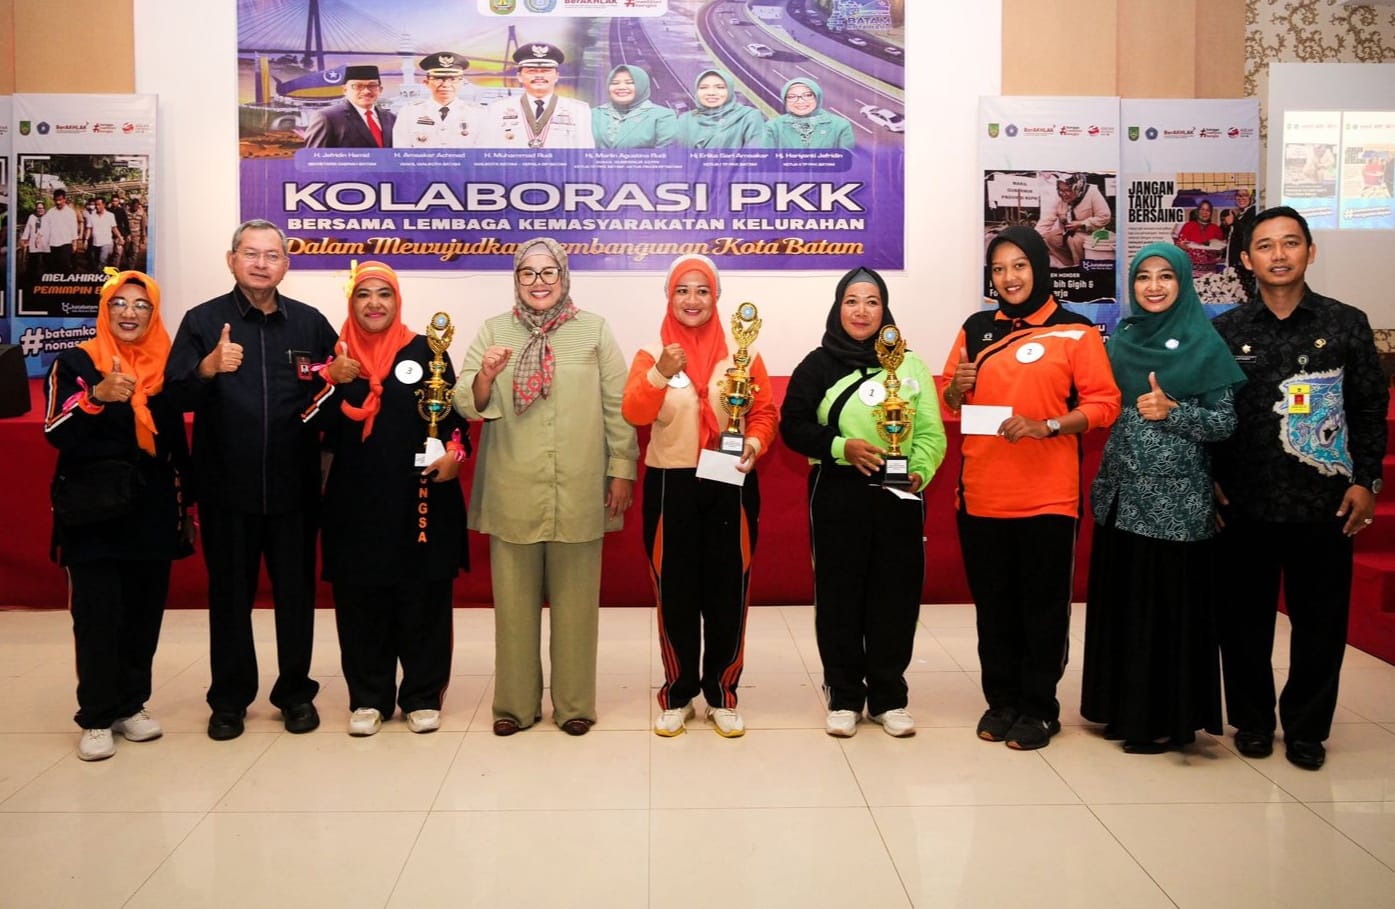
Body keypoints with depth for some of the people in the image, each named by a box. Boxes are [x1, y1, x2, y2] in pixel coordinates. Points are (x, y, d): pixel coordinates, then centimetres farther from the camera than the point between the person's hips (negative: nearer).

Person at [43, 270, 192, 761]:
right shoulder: (75, 362, -1)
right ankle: (96, 717, 7)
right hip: (93, 513, -3)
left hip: (153, 511, 3)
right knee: (97, 617, -4)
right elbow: (56, 432, -12)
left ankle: (131, 705, 20)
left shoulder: (165, 366, 9)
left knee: (144, 615, 7)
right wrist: (96, 397, -29)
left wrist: (185, 504, 13)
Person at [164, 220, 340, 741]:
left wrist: (341, 381, -10)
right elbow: (175, 396, -9)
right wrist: (208, 367, -28)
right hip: (226, 487, -1)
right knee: (229, 594, 10)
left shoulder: (310, 323, 5)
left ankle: (296, 691, 24)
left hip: (294, 485, 1)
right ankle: (229, 699, 23)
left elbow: (338, 383, 13)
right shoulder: (203, 321, 0)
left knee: (297, 591, 9)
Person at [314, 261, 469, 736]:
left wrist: (455, 452, -13)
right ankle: (368, 698, 19)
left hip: (420, 496, -1)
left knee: (424, 600, 4)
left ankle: (423, 696, 16)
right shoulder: (337, 354, 7)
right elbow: (320, 426, 4)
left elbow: (453, 411, 4)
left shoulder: (425, 351, 3)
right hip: (357, 500, 2)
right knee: (361, 602, 6)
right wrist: (336, 383, -12)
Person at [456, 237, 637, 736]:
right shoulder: (493, 330, 7)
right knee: (514, 599, 8)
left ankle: (574, 702, 21)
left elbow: (618, 407, 5)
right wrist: (485, 375, -20)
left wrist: (622, 470, 1)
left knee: (576, 600, 7)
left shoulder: (595, 330, 4)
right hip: (512, 493, 1)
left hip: (580, 493, -1)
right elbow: (467, 405, 0)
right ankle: (515, 702, 22)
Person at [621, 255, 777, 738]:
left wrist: (754, 445, -14)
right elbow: (634, 414, -12)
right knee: (675, 592, 5)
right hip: (670, 486, 0)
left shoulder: (741, 354, 5)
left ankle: (722, 695, 19)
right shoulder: (651, 354, 3)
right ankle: (677, 694, 20)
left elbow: (764, 412, 6)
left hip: (730, 486, 1)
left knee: (728, 592, 5)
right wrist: (660, 374, -28)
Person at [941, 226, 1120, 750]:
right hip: (981, 494, 3)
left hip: (1047, 495, -3)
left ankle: (1038, 708, 17)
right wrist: (957, 389, -7)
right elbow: (949, 404, 16)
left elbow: (1103, 405, -5)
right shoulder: (976, 329, 11)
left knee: (1044, 606, 4)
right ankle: (1001, 701, 23)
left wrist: (1045, 425, -19)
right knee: (993, 605, 10)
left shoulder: (1075, 332, 0)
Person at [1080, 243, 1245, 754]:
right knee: (1122, 600, 9)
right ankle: (1125, 707, 22)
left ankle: (1170, 717, 12)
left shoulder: (1203, 343, -4)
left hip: (1176, 497, -5)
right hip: (1121, 491, 5)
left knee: (1169, 602, 0)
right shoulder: (1121, 340, 10)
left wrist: (1171, 411, -19)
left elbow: (1226, 423, -6)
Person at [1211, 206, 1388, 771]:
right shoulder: (1226, 331, 3)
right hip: (1245, 504, 0)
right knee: (1245, 618, 8)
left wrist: (1365, 481, -1)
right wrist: (1212, 480, -1)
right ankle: (1252, 720, 24)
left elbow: (1370, 409, 5)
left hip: (1325, 504, 0)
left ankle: (1306, 728, 22)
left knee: (1320, 620, 6)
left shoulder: (1346, 324, 3)